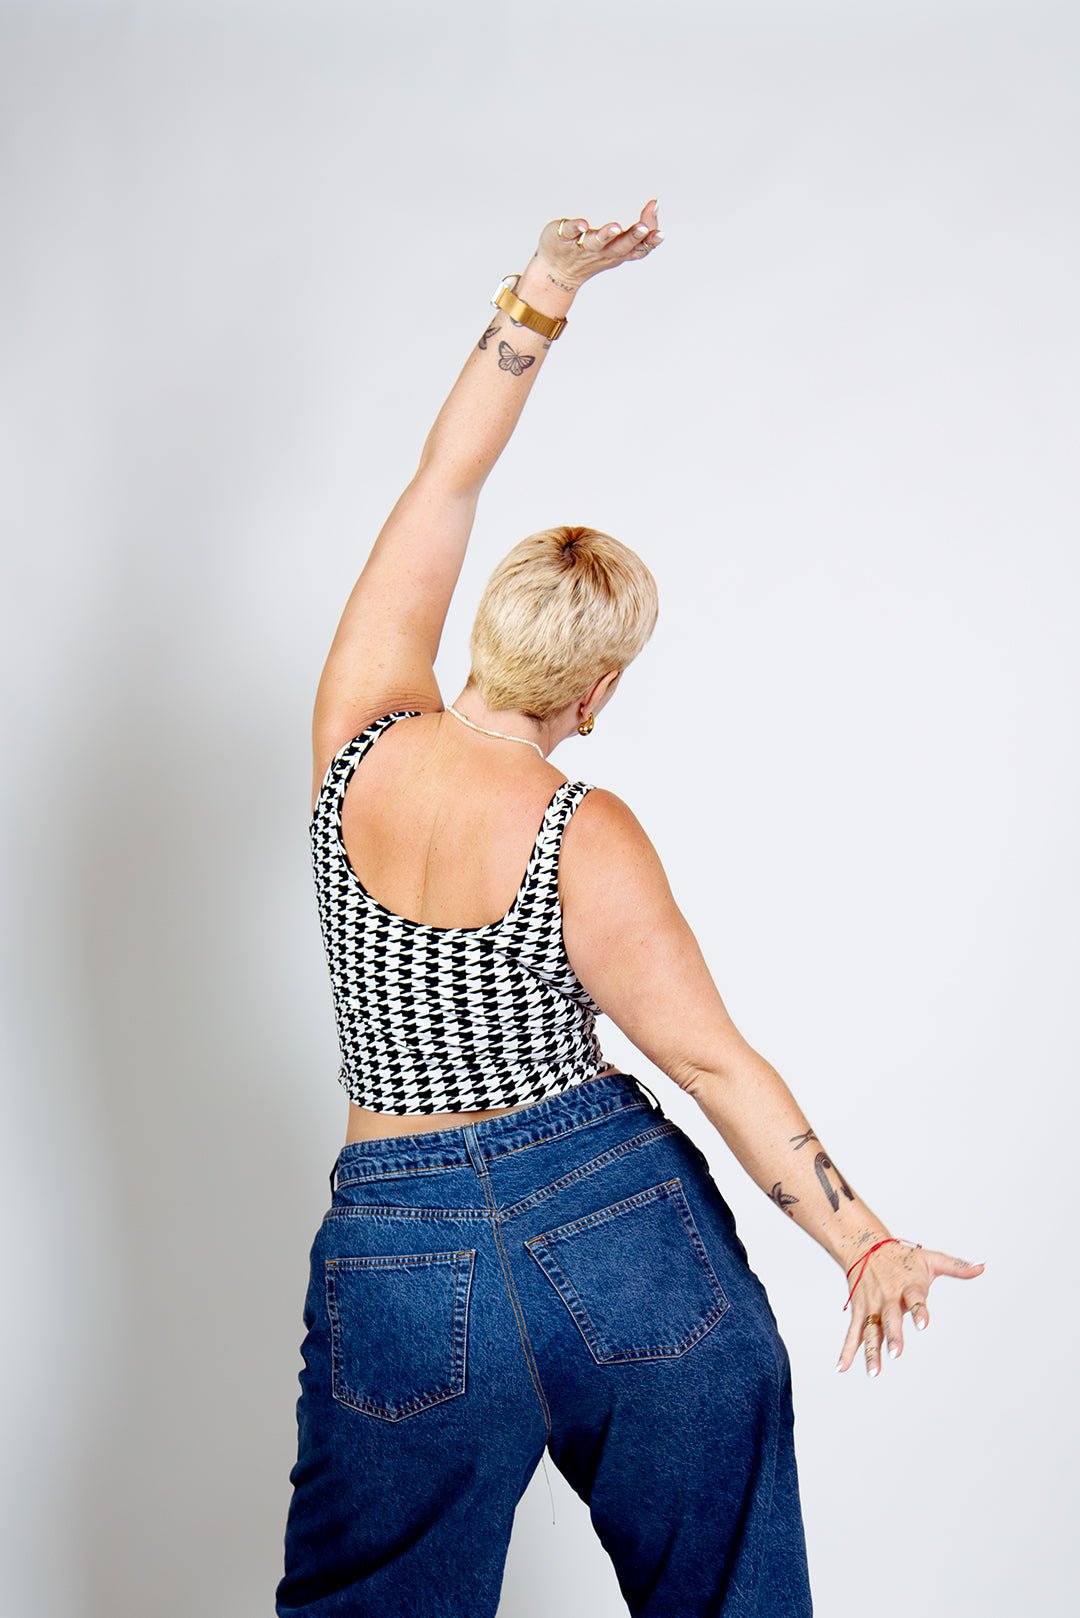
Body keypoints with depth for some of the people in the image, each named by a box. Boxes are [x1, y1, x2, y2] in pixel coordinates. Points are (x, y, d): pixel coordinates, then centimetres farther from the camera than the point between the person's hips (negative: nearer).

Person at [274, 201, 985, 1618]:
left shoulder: (360, 743, -8)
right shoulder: (587, 841, -16)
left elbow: (444, 479, 1)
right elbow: (714, 1062, -12)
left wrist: (543, 292, 6)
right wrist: (865, 1244, -4)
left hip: (401, 1257, 2)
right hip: (622, 1232, -2)